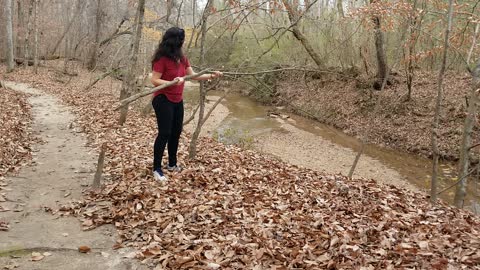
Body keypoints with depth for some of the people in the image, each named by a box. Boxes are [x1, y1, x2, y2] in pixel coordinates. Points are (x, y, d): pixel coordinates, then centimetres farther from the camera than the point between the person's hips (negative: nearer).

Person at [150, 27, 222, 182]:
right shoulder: (162, 59, -18)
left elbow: (193, 76, 10)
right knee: (164, 133, -7)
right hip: (163, 100, -8)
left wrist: (211, 76, 3)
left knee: (176, 132, 14)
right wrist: (172, 82, -32)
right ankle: (157, 169, 4)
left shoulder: (182, 58, 5)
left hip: (178, 101, 8)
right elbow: (154, 80, -19)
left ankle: (172, 164, 29)